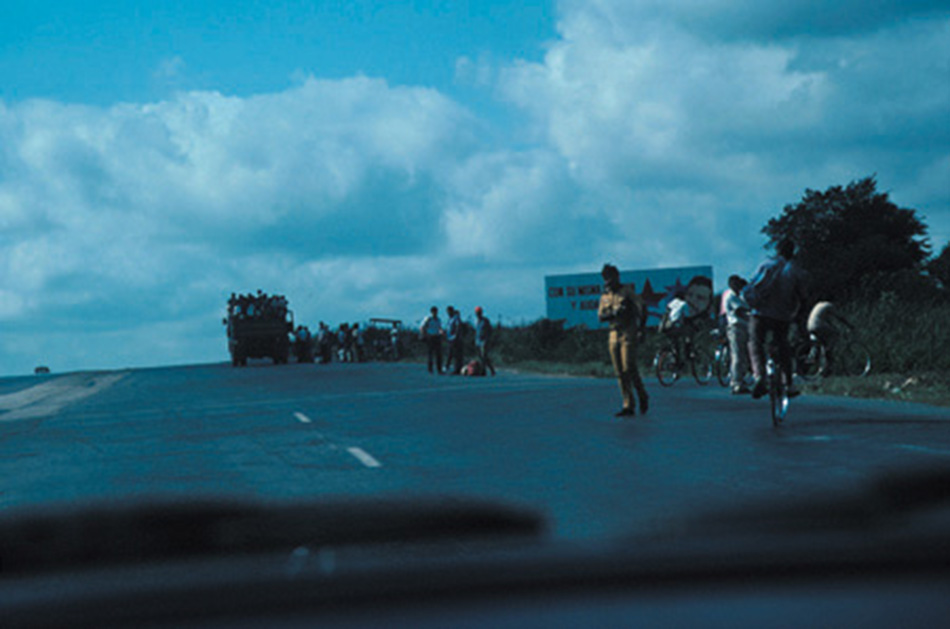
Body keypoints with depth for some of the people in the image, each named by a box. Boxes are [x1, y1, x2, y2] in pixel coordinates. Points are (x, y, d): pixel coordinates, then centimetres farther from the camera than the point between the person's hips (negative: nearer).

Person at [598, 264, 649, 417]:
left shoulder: (627, 292, -2)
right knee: (620, 373, 2)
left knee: (629, 368, -13)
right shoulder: (605, 296, 13)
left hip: (628, 334, -6)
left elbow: (641, 308, -5)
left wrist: (640, 326, -14)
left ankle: (643, 397, 5)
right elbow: (600, 316, 6)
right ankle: (628, 406, 4)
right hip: (614, 335, 6)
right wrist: (613, 314, -14)